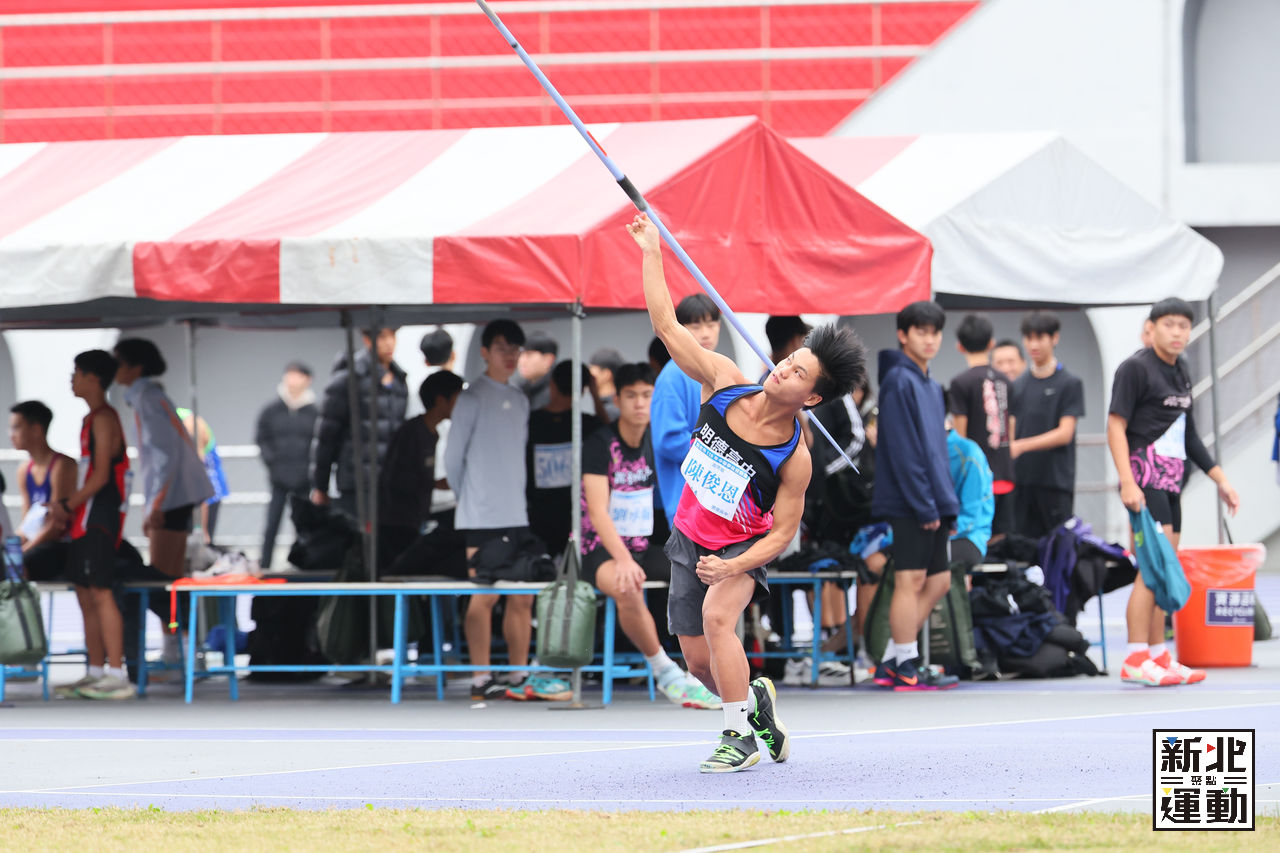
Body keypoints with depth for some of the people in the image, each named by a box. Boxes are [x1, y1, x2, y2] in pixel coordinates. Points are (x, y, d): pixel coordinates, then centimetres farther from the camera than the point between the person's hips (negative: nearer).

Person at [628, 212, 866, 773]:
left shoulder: (795, 457, -23)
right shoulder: (725, 384, -15)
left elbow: (782, 532, -17)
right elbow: (667, 326, -12)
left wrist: (734, 567, -31)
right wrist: (651, 253, -14)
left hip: (744, 546, -4)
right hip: (690, 538, 4)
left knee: (717, 614, -32)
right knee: (700, 663, 4)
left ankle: (740, 736, -20)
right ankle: (756, 701, 37)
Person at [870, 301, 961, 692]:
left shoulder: (930, 386, 18)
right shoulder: (899, 381, -10)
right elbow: (902, 450, -16)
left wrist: (947, 505, 14)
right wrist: (925, 505, -17)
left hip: (932, 505, 9)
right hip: (909, 502, -9)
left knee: (938, 580, 11)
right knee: (911, 580, -6)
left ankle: (892, 662, 15)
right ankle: (906, 667, -2)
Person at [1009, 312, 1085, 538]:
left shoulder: (1069, 383, -2)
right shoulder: (1019, 385, 13)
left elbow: (1064, 433, -10)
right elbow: (1012, 430, 15)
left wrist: (1022, 446, -19)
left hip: (1056, 481, -5)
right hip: (1023, 481, 5)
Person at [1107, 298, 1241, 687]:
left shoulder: (1179, 373, 18)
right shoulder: (1135, 368, -6)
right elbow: (1116, 425, -12)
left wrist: (1220, 479, 24)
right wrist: (1127, 481, -22)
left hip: (1171, 480, 9)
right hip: (1146, 475, -9)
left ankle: (1159, 656, 15)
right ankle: (1136, 661, -18)